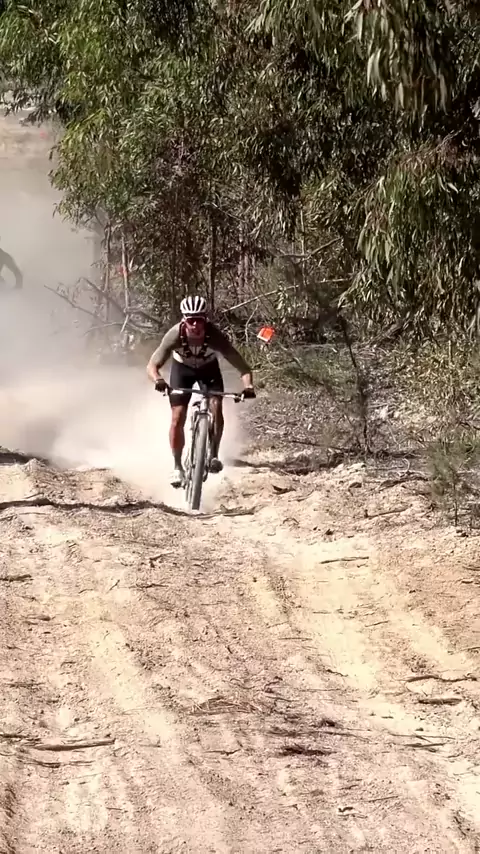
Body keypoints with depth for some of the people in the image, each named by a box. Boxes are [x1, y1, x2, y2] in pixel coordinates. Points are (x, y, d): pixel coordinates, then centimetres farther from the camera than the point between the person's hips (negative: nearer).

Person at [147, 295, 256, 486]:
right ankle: (177, 466, 3)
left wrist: (248, 386, -56)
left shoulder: (215, 336, -36)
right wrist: (158, 380, -59)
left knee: (216, 407, -21)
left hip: (209, 369, 0)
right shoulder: (175, 335, -35)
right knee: (178, 417, -11)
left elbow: (242, 366, -37)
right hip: (182, 368, 0)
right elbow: (152, 365, -37)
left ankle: (214, 454, -5)